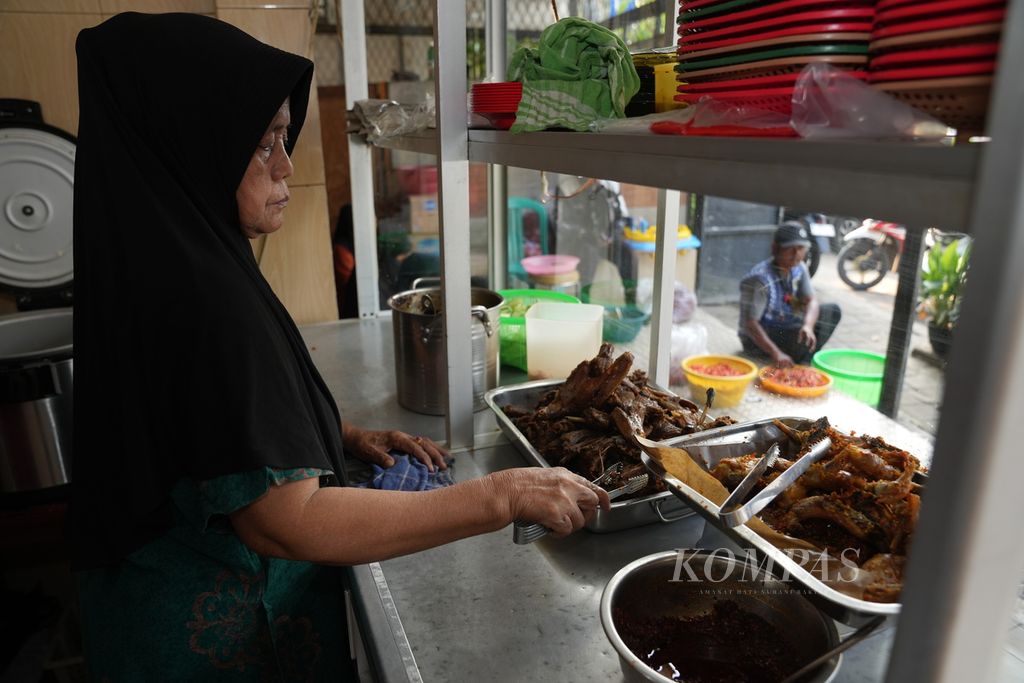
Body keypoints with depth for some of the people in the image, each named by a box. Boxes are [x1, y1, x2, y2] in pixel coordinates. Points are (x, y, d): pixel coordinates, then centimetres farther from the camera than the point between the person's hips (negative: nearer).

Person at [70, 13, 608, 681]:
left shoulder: (165, 265, 1)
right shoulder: (205, 302, -30)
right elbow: (285, 520, -33)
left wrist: (343, 437, 1)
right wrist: (501, 496, -31)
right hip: (221, 628, -8)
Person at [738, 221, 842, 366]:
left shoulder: (799, 268, -3)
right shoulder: (759, 279, -27)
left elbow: (811, 301, -4)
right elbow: (750, 323, -30)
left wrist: (808, 326, -27)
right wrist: (775, 353, -38)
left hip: (785, 327, 9)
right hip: (759, 338, -8)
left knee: (832, 311, 2)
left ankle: (804, 360, -5)